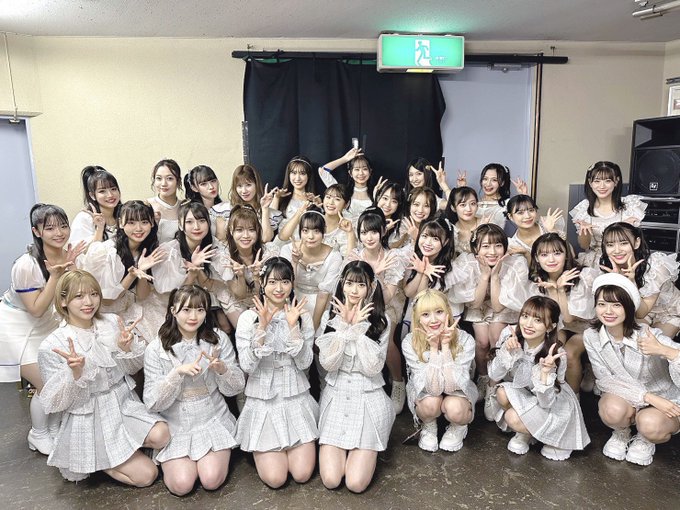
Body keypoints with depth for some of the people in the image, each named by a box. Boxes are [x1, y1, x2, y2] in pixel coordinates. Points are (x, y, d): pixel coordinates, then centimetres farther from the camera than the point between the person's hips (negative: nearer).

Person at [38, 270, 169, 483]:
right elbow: (58, 402, -11)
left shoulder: (112, 323, -6)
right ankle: (93, 459, 15)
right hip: (90, 419, -4)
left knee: (161, 436, -22)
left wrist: (126, 348, -18)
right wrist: (75, 372, -30)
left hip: (125, 403, 4)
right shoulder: (51, 346, -14)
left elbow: (134, 368, 4)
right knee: (146, 475, -9)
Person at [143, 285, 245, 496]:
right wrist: (178, 372, -27)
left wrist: (221, 368, -25)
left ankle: (221, 453, 16)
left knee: (211, 480, -15)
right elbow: (153, 402, -12)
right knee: (181, 485, -15)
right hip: (175, 427, 0)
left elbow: (236, 388, -4)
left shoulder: (218, 339, -7)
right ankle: (172, 461, 17)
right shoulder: (156, 349, -10)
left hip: (212, 421, 0)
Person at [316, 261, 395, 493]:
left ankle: (365, 451, 20)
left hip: (369, 398, -1)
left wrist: (359, 326, -18)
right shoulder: (330, 316, -1)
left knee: (356, 483, -11)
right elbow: (328, 364, -11)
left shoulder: (380, 321, -6)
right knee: (330, 479, -10)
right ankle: (341, 447, 21)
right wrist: (344, 325, -18)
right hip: (336, 396, 2)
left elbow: (373, 368, -14)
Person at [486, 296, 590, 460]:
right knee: (502, 394, -27)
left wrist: (545, 371, -42)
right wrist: (507, 351, -35)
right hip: (520, 392, 4)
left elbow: (546, 402, -25)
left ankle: (529, 432, 8)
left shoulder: (556, 354, -28)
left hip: (554, 404, -4)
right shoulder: (509, 334, -22)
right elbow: (494, 375, -18)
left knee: (513, 418, -28)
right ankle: (526, 430, 3)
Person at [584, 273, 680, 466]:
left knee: (649, 425, -33)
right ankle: (622, 433, 6)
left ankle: (645, 440, 7)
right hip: (625, 400, 2)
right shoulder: (591, 337, -14)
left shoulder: (649, 336, -23)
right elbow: (604, 380, -14)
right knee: (613, 409, -32)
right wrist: (648, 397, -25)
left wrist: (664, 351, -45)